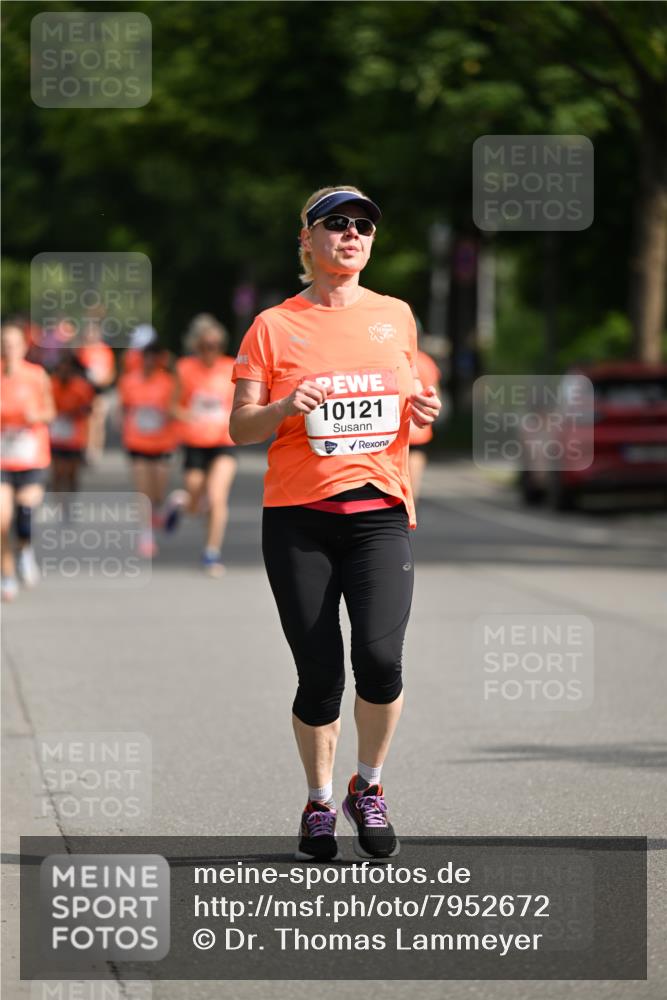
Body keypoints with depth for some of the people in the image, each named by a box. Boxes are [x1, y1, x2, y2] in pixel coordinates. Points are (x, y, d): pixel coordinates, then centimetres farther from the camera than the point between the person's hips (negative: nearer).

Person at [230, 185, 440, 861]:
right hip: (298, 519, -1)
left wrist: (420, 408, 3)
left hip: (380, 511, 1)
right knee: (319, 675, -3)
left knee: (380, 658, -18)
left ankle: (368, 788, 7)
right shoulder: (275, 326, 3)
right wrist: (285, 408, -18)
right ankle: (319, 804, 20)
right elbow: (240, 427, 2)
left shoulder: (395, 316, 12)